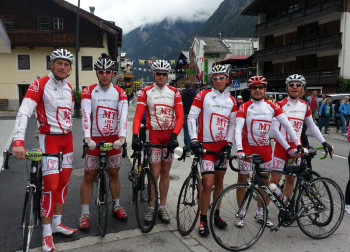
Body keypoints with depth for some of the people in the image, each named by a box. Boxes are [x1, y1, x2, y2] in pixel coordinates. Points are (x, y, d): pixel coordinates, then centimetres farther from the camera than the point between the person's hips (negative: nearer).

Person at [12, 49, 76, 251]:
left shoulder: (69, 88, 9)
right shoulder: (40, 85, -12)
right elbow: (24, 113, -22)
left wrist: (68, 133, 13)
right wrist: (18, 142, -32)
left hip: (67, 139, 6)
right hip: (49, 138, -6)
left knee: (64, 183, 10)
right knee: (51, 185, -7)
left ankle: (57, 223, 25)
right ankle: (47, 232, 8)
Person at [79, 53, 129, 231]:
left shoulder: (120, 93, 1)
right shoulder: (88, 91, -2)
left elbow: (123, 115, -10)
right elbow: (86, 115, -14)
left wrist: (122, 137, -24)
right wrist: (87, 138, -27)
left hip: (114, 140, 2)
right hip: (94, 140, -1)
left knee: (114, 174, 12)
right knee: (89, 177, 3)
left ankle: (116, 206, 30)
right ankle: (85, 214, 13)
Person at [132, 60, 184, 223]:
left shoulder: (174, 92, 4)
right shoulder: (146, 92, 0)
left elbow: (180, 117, -3)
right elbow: (138, 116, -8)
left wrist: (174, 136, -18)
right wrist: (135, 136, -23)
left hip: (169, 135, 2)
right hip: (153, 134, -2)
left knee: (165, 173, 8)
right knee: (154, 173, -3)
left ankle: (162, 207, 20)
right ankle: (151, 207, 13)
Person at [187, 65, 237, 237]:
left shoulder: (231, 101, 8)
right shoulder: (203, 96, -4)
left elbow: (232, 124, 12)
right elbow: (192, 117, -7)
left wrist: (229, 143, 0)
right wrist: (194, 140, -16)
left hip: (222, 145, 4)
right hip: (206, 145, -4)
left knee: (219, 182, 12)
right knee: (208, 184, -9)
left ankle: (216, 214, 30)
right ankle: (203, 220, 7)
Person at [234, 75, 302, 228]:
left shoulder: (272, 106, 4)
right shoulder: (245, 107, -6)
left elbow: (287, 124, 2)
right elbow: (238, 129, -16)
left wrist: (298, 144, -5)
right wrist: (239, 149, -29)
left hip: (264, 149, 4)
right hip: (247, 148, -3)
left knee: (264, 181, 9)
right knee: (242, 180, 4)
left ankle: (260, 214, 26)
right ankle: (240, 214, 19)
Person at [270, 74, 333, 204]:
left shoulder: (305, 106, 7)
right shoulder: (280, 105, -8)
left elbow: (312, 126, 15)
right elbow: (275, 130, -14)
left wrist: (324, 142, 4)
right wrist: (288, 148, -20)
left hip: (296, 147, 5)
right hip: (281, 146, -4)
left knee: (290, 179, 11)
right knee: (274, 180, -6)